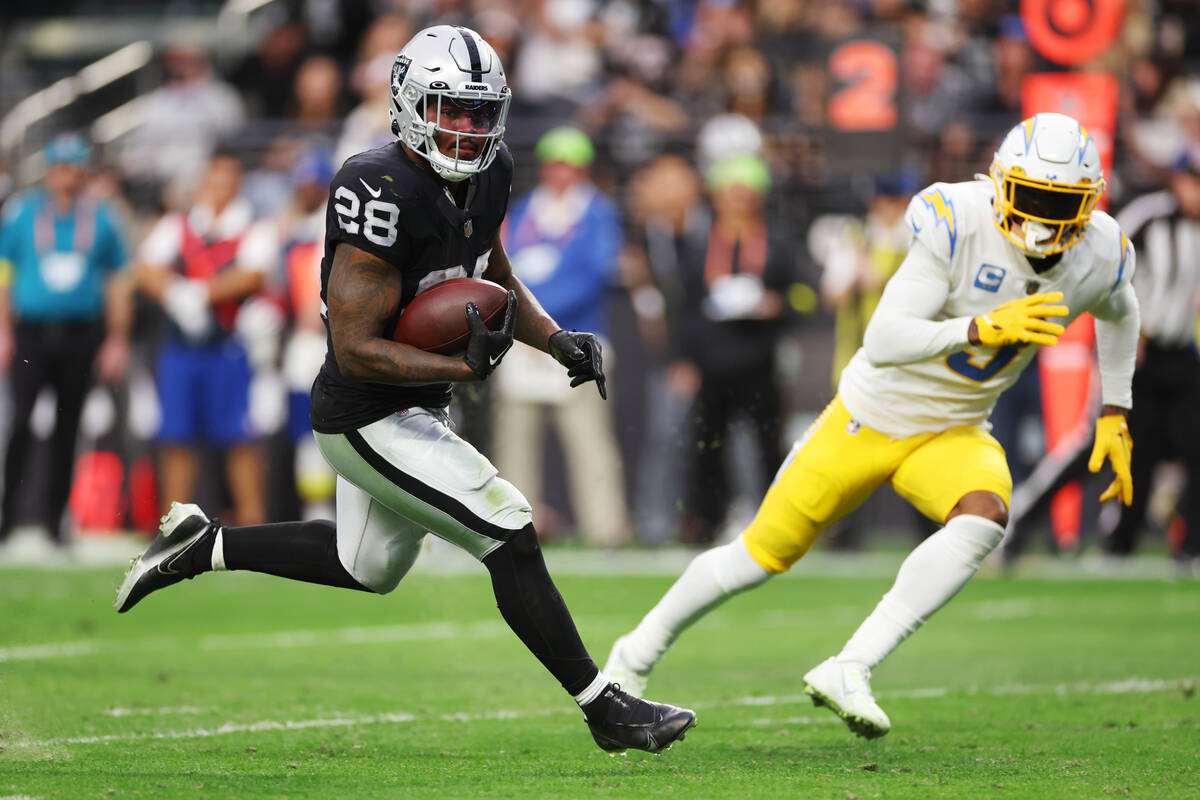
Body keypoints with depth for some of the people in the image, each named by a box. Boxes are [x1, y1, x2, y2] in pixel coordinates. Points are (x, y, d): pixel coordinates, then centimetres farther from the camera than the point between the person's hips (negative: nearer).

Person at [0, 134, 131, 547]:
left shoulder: (100, 219, 7)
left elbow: (117, 283, 12)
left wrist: (117, 340, 7)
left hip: (80, 337, 1)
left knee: (67, 428, 4)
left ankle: (55, 517, 11)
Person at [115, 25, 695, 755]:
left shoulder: (488, 175, -1)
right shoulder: (386, 195, -28)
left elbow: (499, 283, 16)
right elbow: (358, 348, -27)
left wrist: (559, 341, -1)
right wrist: (464, 368, -33)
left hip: (411, 410, 10)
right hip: (369, 421, -10)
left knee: (368, 567, 27)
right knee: (511, 538, -11)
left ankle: (203, 545, 36)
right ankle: (607, 709, -2)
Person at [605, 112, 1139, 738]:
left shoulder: (1099, 257, -12)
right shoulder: (958, 226, -28)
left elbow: (1118, 312, 16)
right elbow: (882, 343, -35)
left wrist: (1115, 416, 12)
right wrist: (980, 329, -48)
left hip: (952, 434, 3)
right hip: (871, 417, -3)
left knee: (983, 517, -31)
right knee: (764, 553, 7)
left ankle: (847, 671, -31)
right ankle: (639, 652, 33)